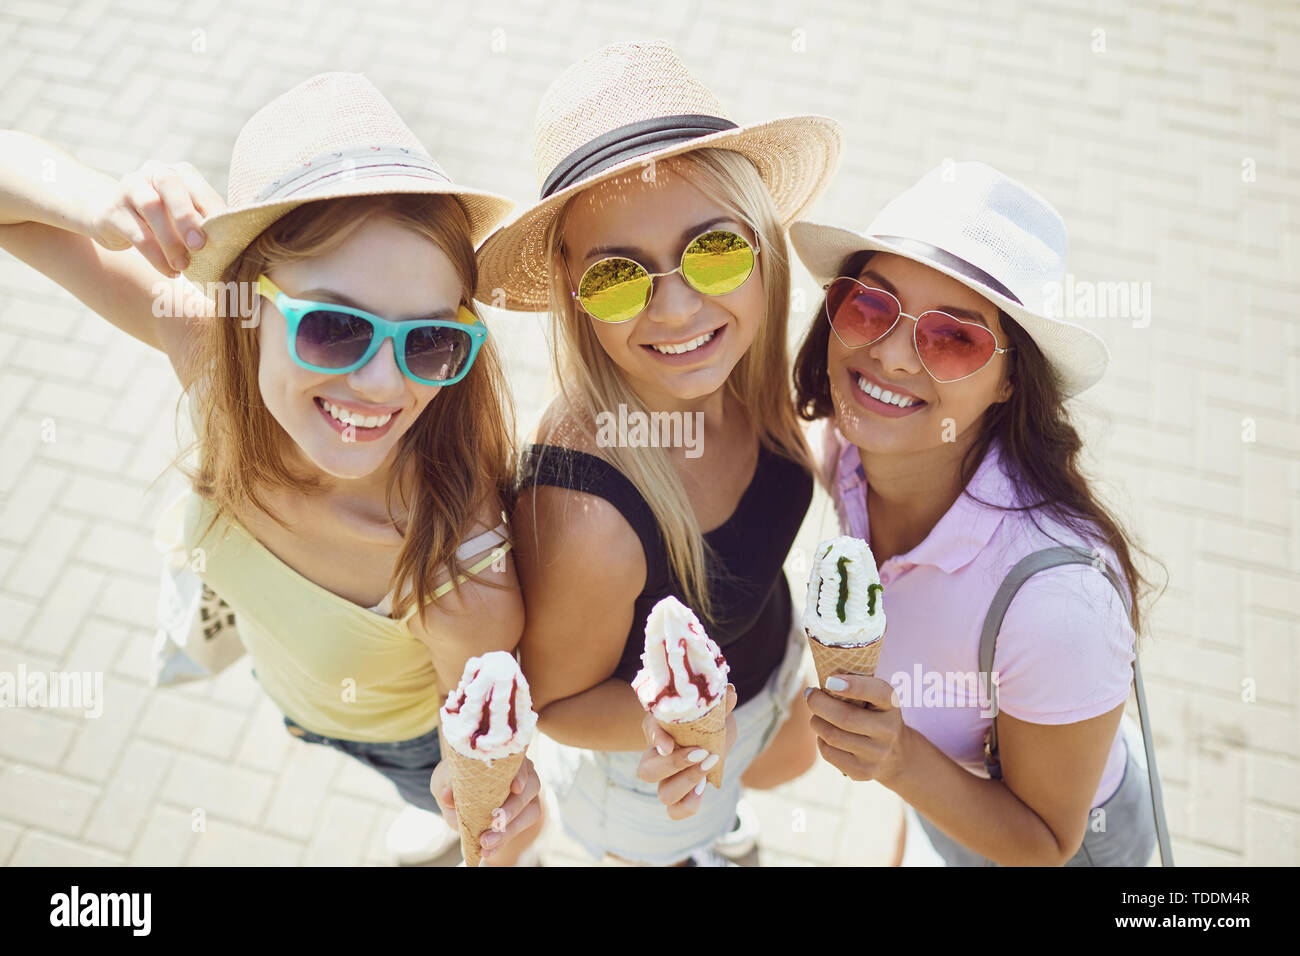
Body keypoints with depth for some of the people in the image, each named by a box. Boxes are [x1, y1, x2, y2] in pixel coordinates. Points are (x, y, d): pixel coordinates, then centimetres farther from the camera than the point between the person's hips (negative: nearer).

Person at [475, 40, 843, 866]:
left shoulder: (740, 367, -26)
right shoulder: (585, 518, -45)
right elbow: (556, 700, -25)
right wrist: (664, 724, -43)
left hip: (768, 652, 6)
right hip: (647, 759, -5)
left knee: (791, 761, 37)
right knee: (677, 841, 28)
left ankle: (716, 805, 71)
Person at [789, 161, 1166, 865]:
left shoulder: (1060, 602, -42)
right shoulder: (845, 444, -24)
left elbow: (1045, 841, -25)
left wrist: (902, 763, -40)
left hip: (1073, 850, -4)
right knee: (908, 841, 33)